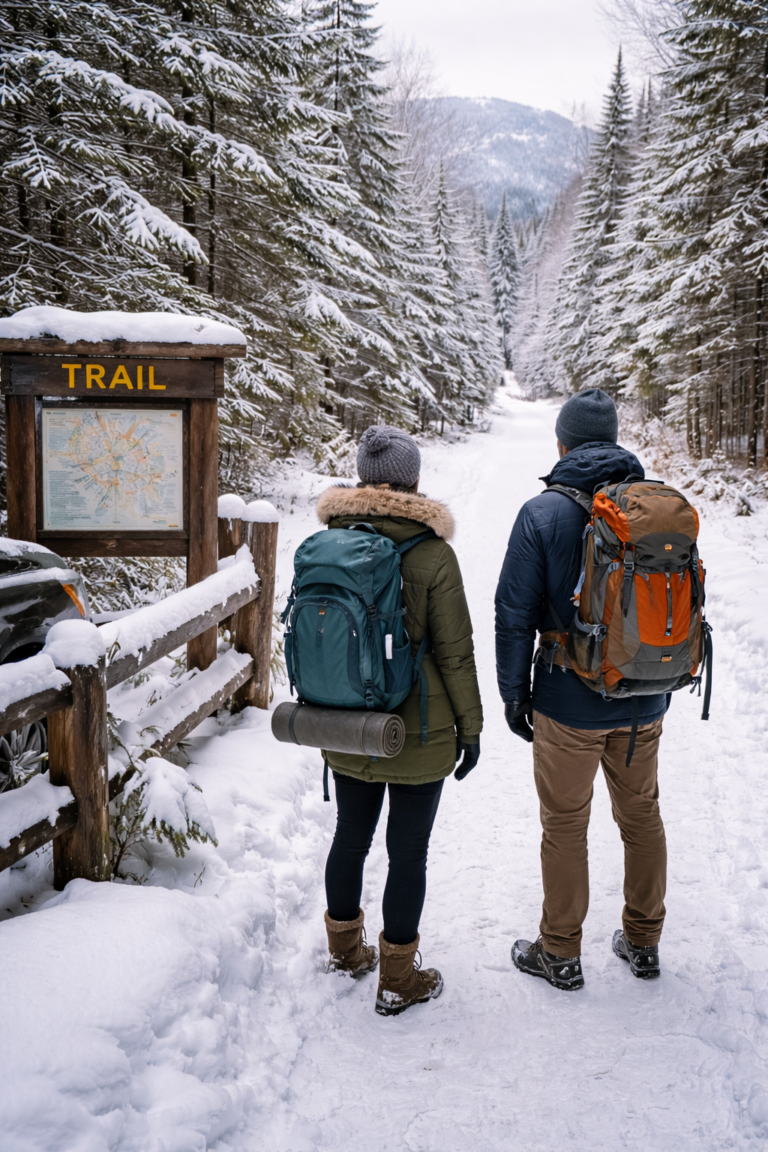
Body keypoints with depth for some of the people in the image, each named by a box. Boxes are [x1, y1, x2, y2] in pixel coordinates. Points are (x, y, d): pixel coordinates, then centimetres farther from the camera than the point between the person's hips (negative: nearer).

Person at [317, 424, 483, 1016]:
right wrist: (470, 726, 1)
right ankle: (397, 979, 20)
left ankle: (346, 948, 40)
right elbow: (455, 652, -11)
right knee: (408, 851, 8)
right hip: (418, 734, -4)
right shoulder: (432, 554, -16)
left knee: (351, 835, 21)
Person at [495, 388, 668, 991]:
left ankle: (561, 953, 24)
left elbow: (515, 613, -11)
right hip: (645, 702, 4)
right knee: (642, 816, 19)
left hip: (570, 703, -4)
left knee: (565, 826, 10)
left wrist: (514, 692, 0)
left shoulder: (543, 512, -13)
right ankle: (643, 942, 34)